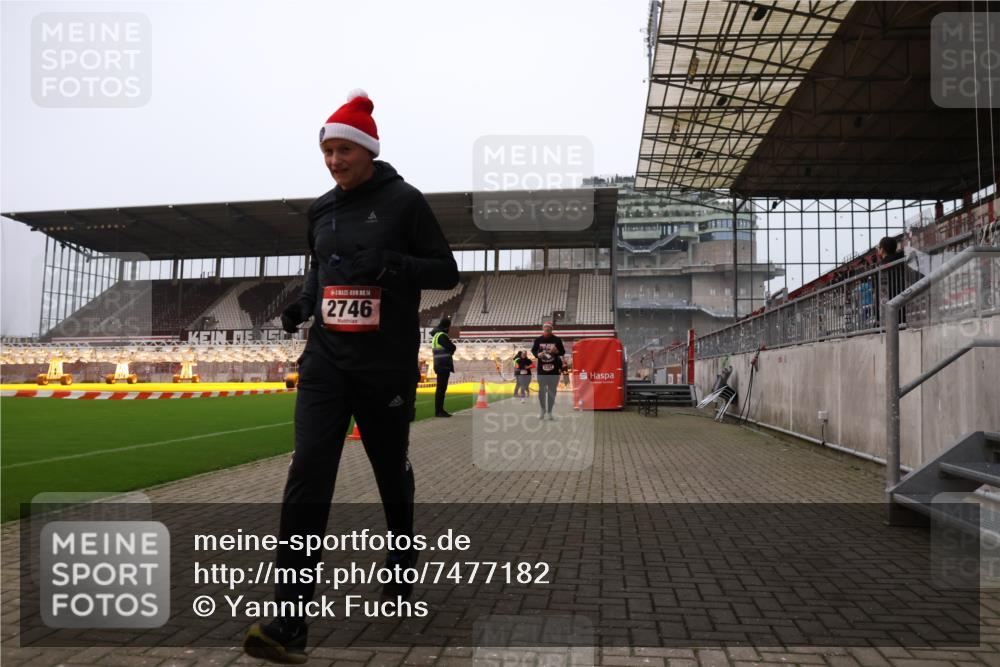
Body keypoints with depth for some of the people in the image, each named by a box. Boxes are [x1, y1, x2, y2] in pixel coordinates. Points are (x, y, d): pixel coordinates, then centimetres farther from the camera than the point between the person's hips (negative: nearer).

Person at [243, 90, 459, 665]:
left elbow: (447, 272, -5)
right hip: (326, 362, 4)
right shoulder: (321, 210, 11)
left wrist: (391, 263, -22)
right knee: (307, 475, -10)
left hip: (388, 366, -3)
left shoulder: (403, 201, -4)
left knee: (392, 472, 12)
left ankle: (402, 564, 41)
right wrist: (304, 301, 3)